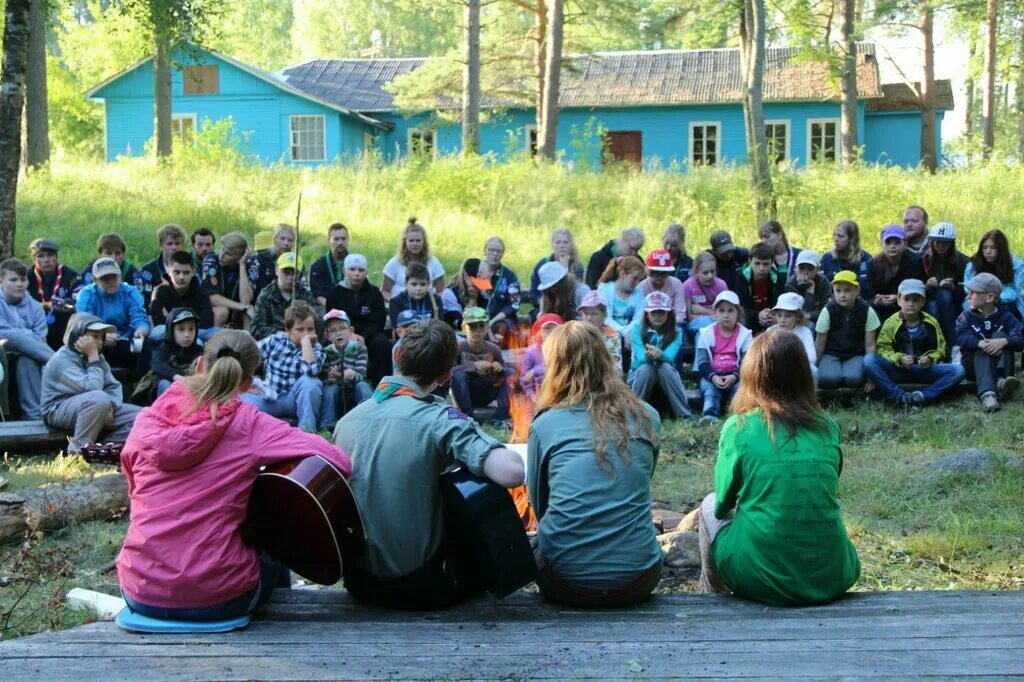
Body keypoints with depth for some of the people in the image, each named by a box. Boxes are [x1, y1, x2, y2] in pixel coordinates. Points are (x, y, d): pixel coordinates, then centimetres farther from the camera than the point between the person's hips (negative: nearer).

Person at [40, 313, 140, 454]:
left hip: (86, 408, 8)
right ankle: (78, 450, -25)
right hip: (59, 411, -8)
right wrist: (93, 357, -21)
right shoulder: (62, 360, -19)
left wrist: (109, 407, -19)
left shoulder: (96, 357, 8)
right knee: (99, 398, -38)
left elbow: (114, 387, 2)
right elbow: (93, 389, -29)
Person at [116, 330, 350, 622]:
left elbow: (136, 490, 13)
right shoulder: (249, 425, -10)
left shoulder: (147, 421, -1)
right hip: (216, 599, -3)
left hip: (140, 594, 4)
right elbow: (338, 461, -14)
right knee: (274, 554, 31)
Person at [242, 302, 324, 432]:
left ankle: (307, 430, -21)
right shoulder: (275, 340, 0)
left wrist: (306, 342, -20)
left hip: (295, 399, 0)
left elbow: (311, 370, -28)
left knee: (310, 381, -33)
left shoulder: (315, 348, -4)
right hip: (269, 397, 0)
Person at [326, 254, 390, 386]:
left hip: (368, 334, 1)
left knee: (382, 342, -29)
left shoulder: (374, 293, 7)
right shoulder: (335, 292, 6)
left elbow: (379, 321, -2)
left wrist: (363, 337, -22)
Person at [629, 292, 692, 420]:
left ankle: (685, 415, -30)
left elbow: (669, 356, -22)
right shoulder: (637, 329, -7)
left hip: (667, 377, 1)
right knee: (647, 368, -33)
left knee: (665, 367, -32)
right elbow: (640, 357, -21)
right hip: (640, 374, -1)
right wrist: (648, 356, -47)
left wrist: (659, 354, -47)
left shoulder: (676, 332, -4)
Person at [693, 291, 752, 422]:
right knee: (709, 387, -30)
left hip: (735, 376, 0)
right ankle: (710, 415, -54)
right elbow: (703, 362, -3)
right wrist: (713, 377, -24)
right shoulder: (706, 333, 4)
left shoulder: (745, 334, 3)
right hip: (712, 375, 0)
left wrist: (734, 376, -25)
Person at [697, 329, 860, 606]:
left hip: (759, 578, -3)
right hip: (830, 579, 3)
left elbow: (724, 502, 8)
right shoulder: (828, 428, 4)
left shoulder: (738, 428, -4)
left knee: (710, 506, 25)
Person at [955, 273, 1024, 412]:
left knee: (1000, 335, -21)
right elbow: (961, 338, -19)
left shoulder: (1006, 317, 0)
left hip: (999, 366, 0)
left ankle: (1001, 381, -44)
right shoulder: (966, 316, 1)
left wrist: (1004, 341, -39)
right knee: (982, 348, -30)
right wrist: (980, 343, -39)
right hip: (972, 365, 0)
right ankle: (986, 393, -57)